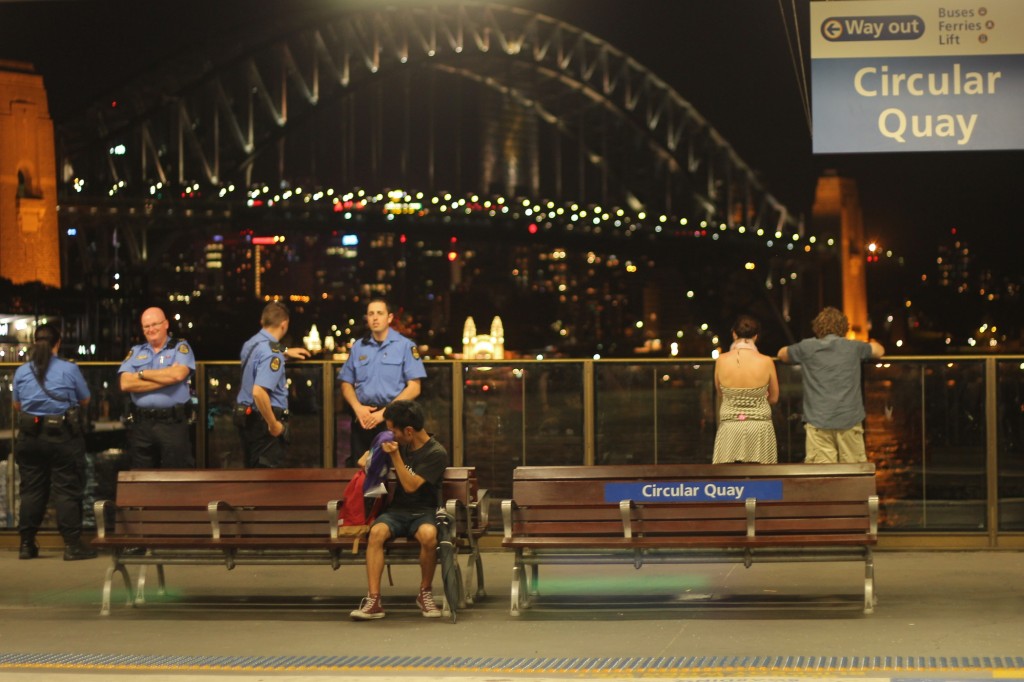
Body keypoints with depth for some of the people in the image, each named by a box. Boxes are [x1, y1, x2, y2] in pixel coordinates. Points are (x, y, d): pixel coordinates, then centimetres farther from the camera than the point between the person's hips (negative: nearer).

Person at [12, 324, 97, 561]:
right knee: (67, 491, 1)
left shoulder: (21, 372, 0)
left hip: (30, 436, 3)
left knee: (31, 490, 11)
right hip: (63, 436, -3)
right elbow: (85, 400, 2)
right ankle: (72, 545, 0)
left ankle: (27, 544, 14)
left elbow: (17, 405, 13)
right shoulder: (69, 370, -10)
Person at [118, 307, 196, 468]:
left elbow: (178, 374, -14)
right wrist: (165, 378, -7)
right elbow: (125, 384, -3)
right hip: (141, 425, 3)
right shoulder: (135, 352, 13)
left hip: (174, 424, -3)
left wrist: (142, 374, -2)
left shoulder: (180, 347, 6)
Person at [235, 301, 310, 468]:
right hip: (262, 421, -9)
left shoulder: (251, 343, 7)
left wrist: (285, 352, 45)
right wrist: (274, 424, -23)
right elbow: (259, 392, -32)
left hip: (245, 416, 9)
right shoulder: (271, 353, -22)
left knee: (253, 471, 17)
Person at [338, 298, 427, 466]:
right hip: (362, 418, 4)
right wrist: (358, 408, -6)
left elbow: (414, 388, -5)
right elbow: (346, 384, 15)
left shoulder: (405, 346, 0)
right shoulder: (358, 347, 12)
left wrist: (384, 412, -12)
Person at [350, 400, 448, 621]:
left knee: (428, 535, -39)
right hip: (397, 511, 4)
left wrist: (395, 455, -18)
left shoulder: (436, 453, -7)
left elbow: (411, 486, -15)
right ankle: (373, 600, -35)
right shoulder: (401, 445, 11)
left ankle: (425, 592, -14)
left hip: (423, 513, -4)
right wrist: (368, 457, 10)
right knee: (377, 531, -31)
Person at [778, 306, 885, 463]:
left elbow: (782, 354, 23)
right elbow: (879, 350, 28)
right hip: (849, 420, 1)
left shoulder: (808, 348, 4)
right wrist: (872, 344, 49)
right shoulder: (853, 347, 8)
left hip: (818, 423, -1)